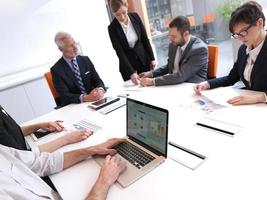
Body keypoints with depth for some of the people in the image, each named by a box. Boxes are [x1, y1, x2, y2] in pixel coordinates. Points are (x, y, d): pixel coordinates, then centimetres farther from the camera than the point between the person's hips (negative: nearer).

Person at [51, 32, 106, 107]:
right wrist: (86, 98, -30)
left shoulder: (85, 60, 6)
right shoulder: (56, 69, -7)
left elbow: (97, 80, 3)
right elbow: (64, 95, -14)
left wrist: (100, 90, -20)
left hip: (93, 101, 4)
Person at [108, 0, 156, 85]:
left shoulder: (135, 17, -5)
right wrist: (131, 73, -25)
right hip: (128, 63, -3)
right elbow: (120, 52, -17)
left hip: (144, 59, 3)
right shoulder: (112, 28, -14)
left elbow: (145, 39, 2)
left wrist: (152, 58, 0)